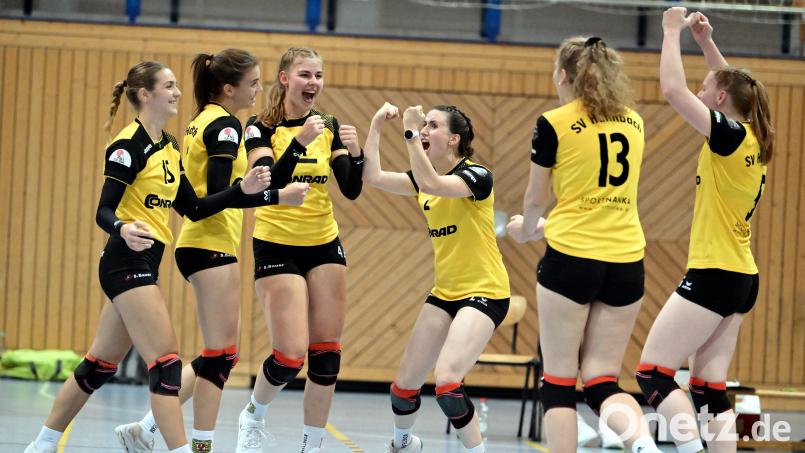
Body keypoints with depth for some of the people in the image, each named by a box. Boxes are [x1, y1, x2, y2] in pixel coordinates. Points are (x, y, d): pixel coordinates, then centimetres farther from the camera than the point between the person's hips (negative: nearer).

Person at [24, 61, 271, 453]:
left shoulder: (168, 146, 14)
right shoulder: (129, 145, -13)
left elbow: (192, 209, 14)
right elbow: (104, 212, -18)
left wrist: (243, 189, 4)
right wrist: (124, 229, -40)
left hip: (144, 263, 9)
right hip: (127, 262, -9)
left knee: (101, 364, 13)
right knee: (166, 362, -14)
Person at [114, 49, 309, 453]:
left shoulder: (202, 122, 15)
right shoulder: (225, 125, -13)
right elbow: (217, 194, -22)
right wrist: (278, 196, -22)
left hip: (197, 244, 10)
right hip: (213, 247, -10)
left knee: (219, 355, 11)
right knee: (221, 354, -5)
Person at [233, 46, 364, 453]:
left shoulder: (329, 126, 5)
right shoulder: (262, 128, -8)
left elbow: (351, 190, 0)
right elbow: (268, 185, -23)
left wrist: (355, 152, -18)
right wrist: (299, 141, -34)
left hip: (324, 247, 5)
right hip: (277, 247, -5)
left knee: (326, 353, 0)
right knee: (290, 356, -11)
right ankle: (252, 418, 18)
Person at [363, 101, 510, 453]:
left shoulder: (476, 175, -15)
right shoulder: (423, 177, 7)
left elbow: (431, 184, -33)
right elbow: (373, 176, -3)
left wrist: (410, 132, -31)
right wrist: (376, 127, -8)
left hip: (484, 292, -8)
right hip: (444, 293, 8)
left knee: (446, 380, -25)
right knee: (405, 384, 8)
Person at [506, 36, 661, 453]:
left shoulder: (555, 124, -5)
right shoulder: (633, 123, 11)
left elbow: (535, 200, 4)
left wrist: (527, 229, 27)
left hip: (570, 260, -4)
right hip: (626, 262, 5)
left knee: (559, 381, 6)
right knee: (602, 380, 6)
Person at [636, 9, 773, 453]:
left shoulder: (730, 134, -14)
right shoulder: (753, 140, 9)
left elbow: (673, 89, -20)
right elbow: (732, 84, 29)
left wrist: (673, 31, -9)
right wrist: (706, 41, 24)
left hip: (713, 276, -9)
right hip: (741, 278, 9)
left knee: (653, 373, -7)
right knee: (709, 390, 8)